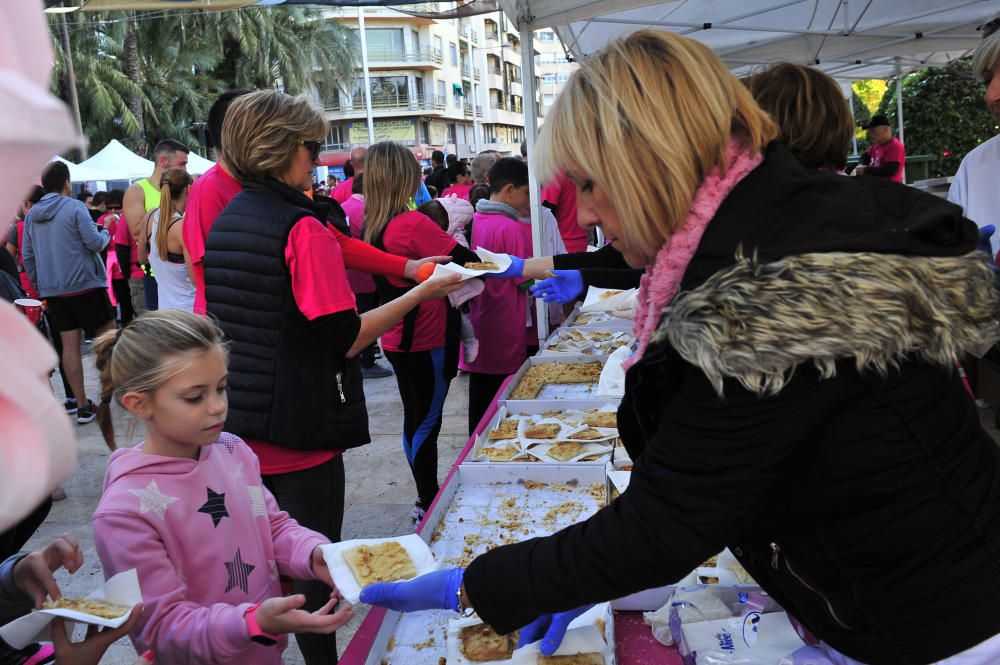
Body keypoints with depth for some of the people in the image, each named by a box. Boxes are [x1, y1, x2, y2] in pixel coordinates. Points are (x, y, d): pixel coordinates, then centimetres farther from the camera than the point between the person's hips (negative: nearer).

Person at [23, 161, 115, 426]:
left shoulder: (31, 215, 9)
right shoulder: (74, 208, -10)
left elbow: (27, 257, 12)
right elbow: (95, 243, -14)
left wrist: (39, 286, 20)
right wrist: (105, 233, 7)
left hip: (53, 291, 6)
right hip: (84, 285, -5)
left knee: (70, 345, 5)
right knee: (109, 336, 8)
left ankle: (82, 406, 7)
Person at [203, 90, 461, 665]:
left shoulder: (223, 223, 8)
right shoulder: (303, 227, -18)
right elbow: (344, 338, -20)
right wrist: (420, 294, -12)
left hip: (242, 422, 8)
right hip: (300, 427, -8)